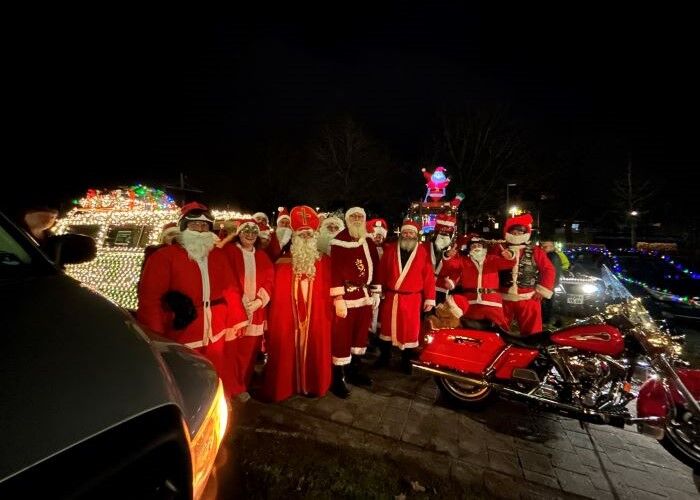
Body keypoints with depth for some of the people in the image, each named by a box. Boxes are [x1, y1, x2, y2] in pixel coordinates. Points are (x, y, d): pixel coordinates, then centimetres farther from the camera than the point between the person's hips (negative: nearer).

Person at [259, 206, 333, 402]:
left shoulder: (324, 261, 4)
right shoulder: (284, 262, 1)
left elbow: (328, 290, 3)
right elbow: (277, 292, -2)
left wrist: (330, 312, -2)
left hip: (316, 315, 1)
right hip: (288, 315, -1)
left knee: (315, 350, 10)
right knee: (286, 352, 7)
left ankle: (313, 385, 30)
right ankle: (283, 388, 25)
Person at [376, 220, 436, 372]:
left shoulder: (423, 252, -3)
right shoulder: (390, 248, 2)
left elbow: (429, 276, -5)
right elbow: (382, 271, 4)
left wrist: (429, 298, -7)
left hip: (412, 298, -1)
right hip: (391, 296, 2)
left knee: (410, 329, 7)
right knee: (388, 326, 13)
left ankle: (406, 360, 25)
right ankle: (384, 356, 31)